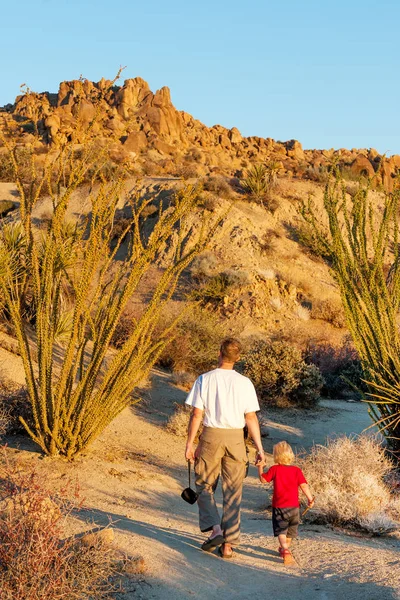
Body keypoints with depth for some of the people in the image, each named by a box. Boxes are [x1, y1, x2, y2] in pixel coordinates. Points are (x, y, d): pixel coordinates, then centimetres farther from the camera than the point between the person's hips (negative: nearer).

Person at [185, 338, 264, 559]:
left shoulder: (205, 379, -4)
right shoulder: (244, 383, -2)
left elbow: (196, 414, -6)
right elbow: (251, 418, -1)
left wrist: (189, 443, 1)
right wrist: (259, 447, 5)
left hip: (211, 436, -1)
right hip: (235, 438, 1)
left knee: (204, 486, 14)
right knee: (233, 492, 7)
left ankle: (214, 529, -4)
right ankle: (228, 543, 8)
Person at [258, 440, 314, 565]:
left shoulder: (275, 469, -7)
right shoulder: (296, 470, -2)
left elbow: (263, 479, 3)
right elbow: (304, 486, -7)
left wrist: (260, 467, 16)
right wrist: (310, 499, 1)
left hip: (279, 507, -3)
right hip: (294, 506, 3)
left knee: (281, 531, -4)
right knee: (291, 531, 21)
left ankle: (285, 551, -26)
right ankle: (284, 549, 38)